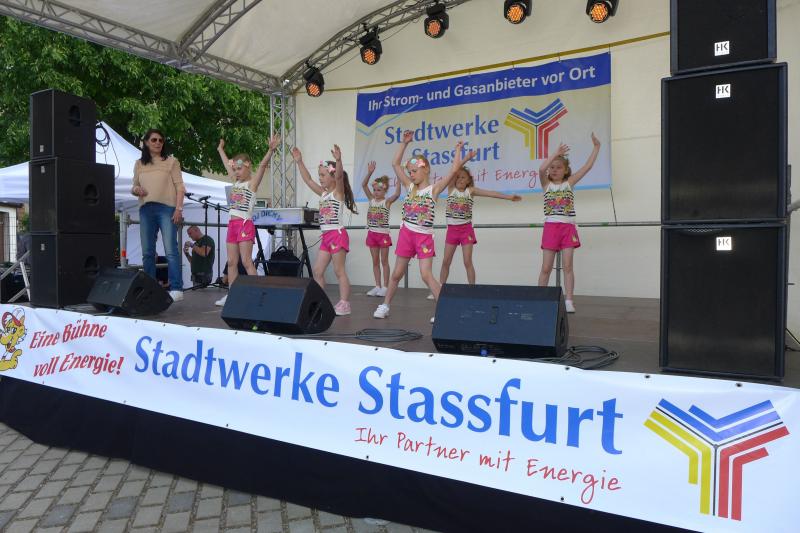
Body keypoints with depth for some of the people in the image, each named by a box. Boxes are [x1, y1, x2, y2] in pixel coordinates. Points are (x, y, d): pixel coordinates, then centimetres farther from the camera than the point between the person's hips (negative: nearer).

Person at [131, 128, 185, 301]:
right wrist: (135, 190, -3)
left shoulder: (171, 162, 7)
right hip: (146, 209, 4)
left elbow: (180, 187, 1)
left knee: (171, 250, -12)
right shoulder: (139, 164, 17)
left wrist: (178, 208, -10)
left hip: (167, 208, -4)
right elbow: (134, 186, 22)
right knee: (147, 252, 5)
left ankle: (176, 288, -13)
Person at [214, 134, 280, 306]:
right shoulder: (236, 181, 16)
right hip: (232, 224, 8)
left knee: (246, 261, -12)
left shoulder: (252, 182, -4)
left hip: (245, 224, -8)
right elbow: (227, 165, 32)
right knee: (231, 262, 8)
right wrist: (220, 149, 45)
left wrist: (271, 150, -31)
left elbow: (263, 165, -18)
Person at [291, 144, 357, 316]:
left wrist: (338, 160, -42)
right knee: (317, 270, 6)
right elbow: (308, 180, 17)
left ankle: (344, 303, 3)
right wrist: (299, 161, 11)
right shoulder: (323, 193, 14)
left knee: (340, 271, -3)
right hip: (326, 237, 8)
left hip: (337, 235, -8)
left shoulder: (338, 192, -7)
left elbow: (339, 176, -25)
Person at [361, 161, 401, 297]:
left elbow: (397, 194, -24)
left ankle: (385, 287, 9)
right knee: (375, 261, 9)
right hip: (372, 233, 5)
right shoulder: (371, 199, 6)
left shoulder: (387, 201, -6)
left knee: (384, 261, 3)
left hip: (383, 234, -5)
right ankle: (377, 286, 16)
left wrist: (398, 179, -30)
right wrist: (369, 173, -15)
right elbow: (364, 185, -4)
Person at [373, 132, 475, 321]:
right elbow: (395, 164, 10)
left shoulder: (434, 188, -5)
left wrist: (458, 150, -5)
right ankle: (385, 305, 23)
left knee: (426, 276, -11)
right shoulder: (410, 187, 8)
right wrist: (404, 143, 7)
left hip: (424, 237, -4)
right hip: (406, 234, 4)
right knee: (397, 273, 11)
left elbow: (454, 171, -16)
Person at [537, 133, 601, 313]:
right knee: (546, 268, 0)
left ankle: (568, 301, -2)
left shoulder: (569, 183, 9)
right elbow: (541, 169, -14)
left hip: (568, 227, 1)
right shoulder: (546, 184, 6)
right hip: (551, 227, -1)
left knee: (567, 266, -2)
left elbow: (588, 166, 6)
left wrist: (596, 147, 6)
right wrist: (556, 153, -13)